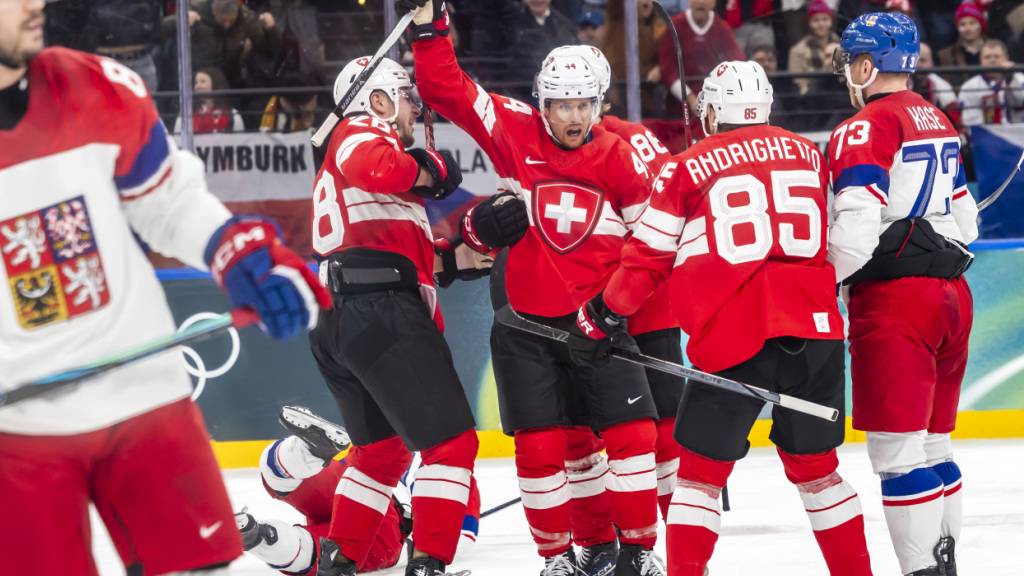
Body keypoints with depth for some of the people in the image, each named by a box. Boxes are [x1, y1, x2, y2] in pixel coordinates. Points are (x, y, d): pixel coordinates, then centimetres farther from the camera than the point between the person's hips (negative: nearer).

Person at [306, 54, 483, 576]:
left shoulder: (334, 170, 33)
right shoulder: (364, 132, 1)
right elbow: (375, 167, -23)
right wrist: (428, 170, -7)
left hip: (334, 322, 10)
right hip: (381, 310, -10)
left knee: (384, 449, 22)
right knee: (451, 440, -9)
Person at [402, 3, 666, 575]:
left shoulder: (620, 158, -4)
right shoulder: (515, 131, -4)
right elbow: (448, 91, -4)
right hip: (526, 323, 0)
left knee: (632, 432, -5)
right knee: (540, 445, 0)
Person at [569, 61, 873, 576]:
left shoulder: (686, 170, 3)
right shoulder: (807, 154, 14)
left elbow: (646, 262, 4)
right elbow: (837, 240, 22)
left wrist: (599, 319, 16)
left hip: (733, 338, -3)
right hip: (815, 330, 3)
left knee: (702, 469, 6)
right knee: (814, 464, 16)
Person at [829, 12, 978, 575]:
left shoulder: (864, 129, -12)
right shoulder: (938, 122, 16)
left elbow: (854, 230, -20)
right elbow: (965, 219, 22)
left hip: (894, 302, -9)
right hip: (952, 294, 9)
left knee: (897, 451, -7)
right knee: (932, 445, 17)